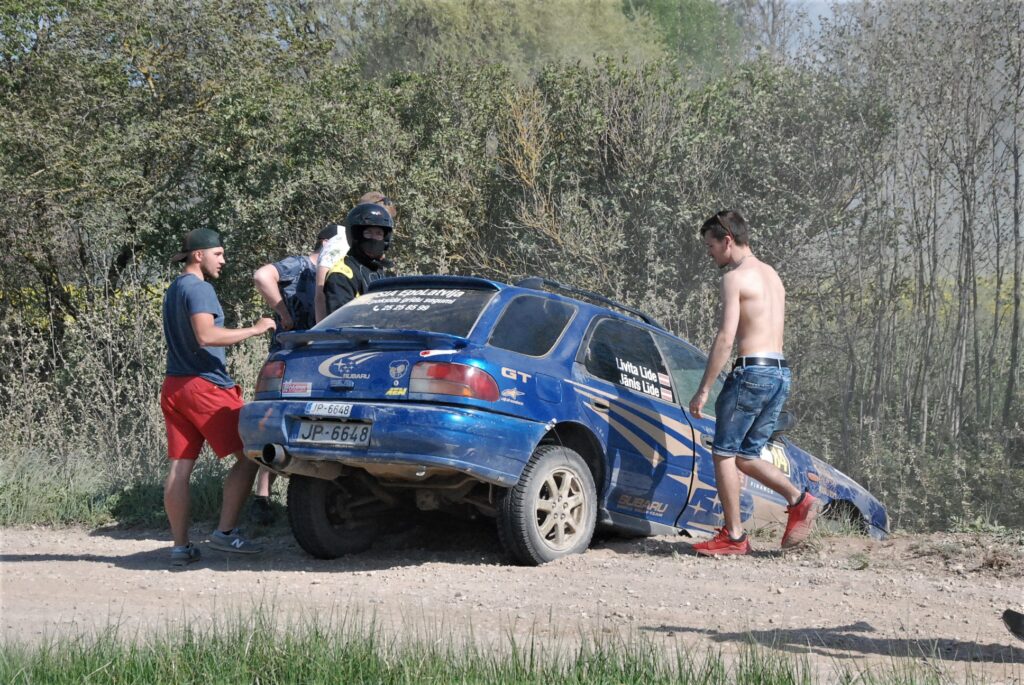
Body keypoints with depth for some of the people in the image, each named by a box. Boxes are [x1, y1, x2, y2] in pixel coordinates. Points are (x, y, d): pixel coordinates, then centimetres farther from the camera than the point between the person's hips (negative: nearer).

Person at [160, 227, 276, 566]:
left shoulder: (173, 290, 21)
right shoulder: (198, 289, -11)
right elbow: (206, 335, -24)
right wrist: (254, 329, -19)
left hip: (174, 386, 9)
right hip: (204, 385, -9)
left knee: (179, 467, 4)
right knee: (247, 455, -3)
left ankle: (180, 546, 4)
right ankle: (226, 531, -7)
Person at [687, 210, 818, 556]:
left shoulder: (735, 278, -8)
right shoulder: (772, 276, 20)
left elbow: (725, 339, -15)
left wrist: (703, 390, -13)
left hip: (752, 371, -9)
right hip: (780, 372, 9)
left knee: (724, 453, 1)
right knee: (746, 456, 15)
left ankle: (734, 536, 1)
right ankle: (799, 500, -2)